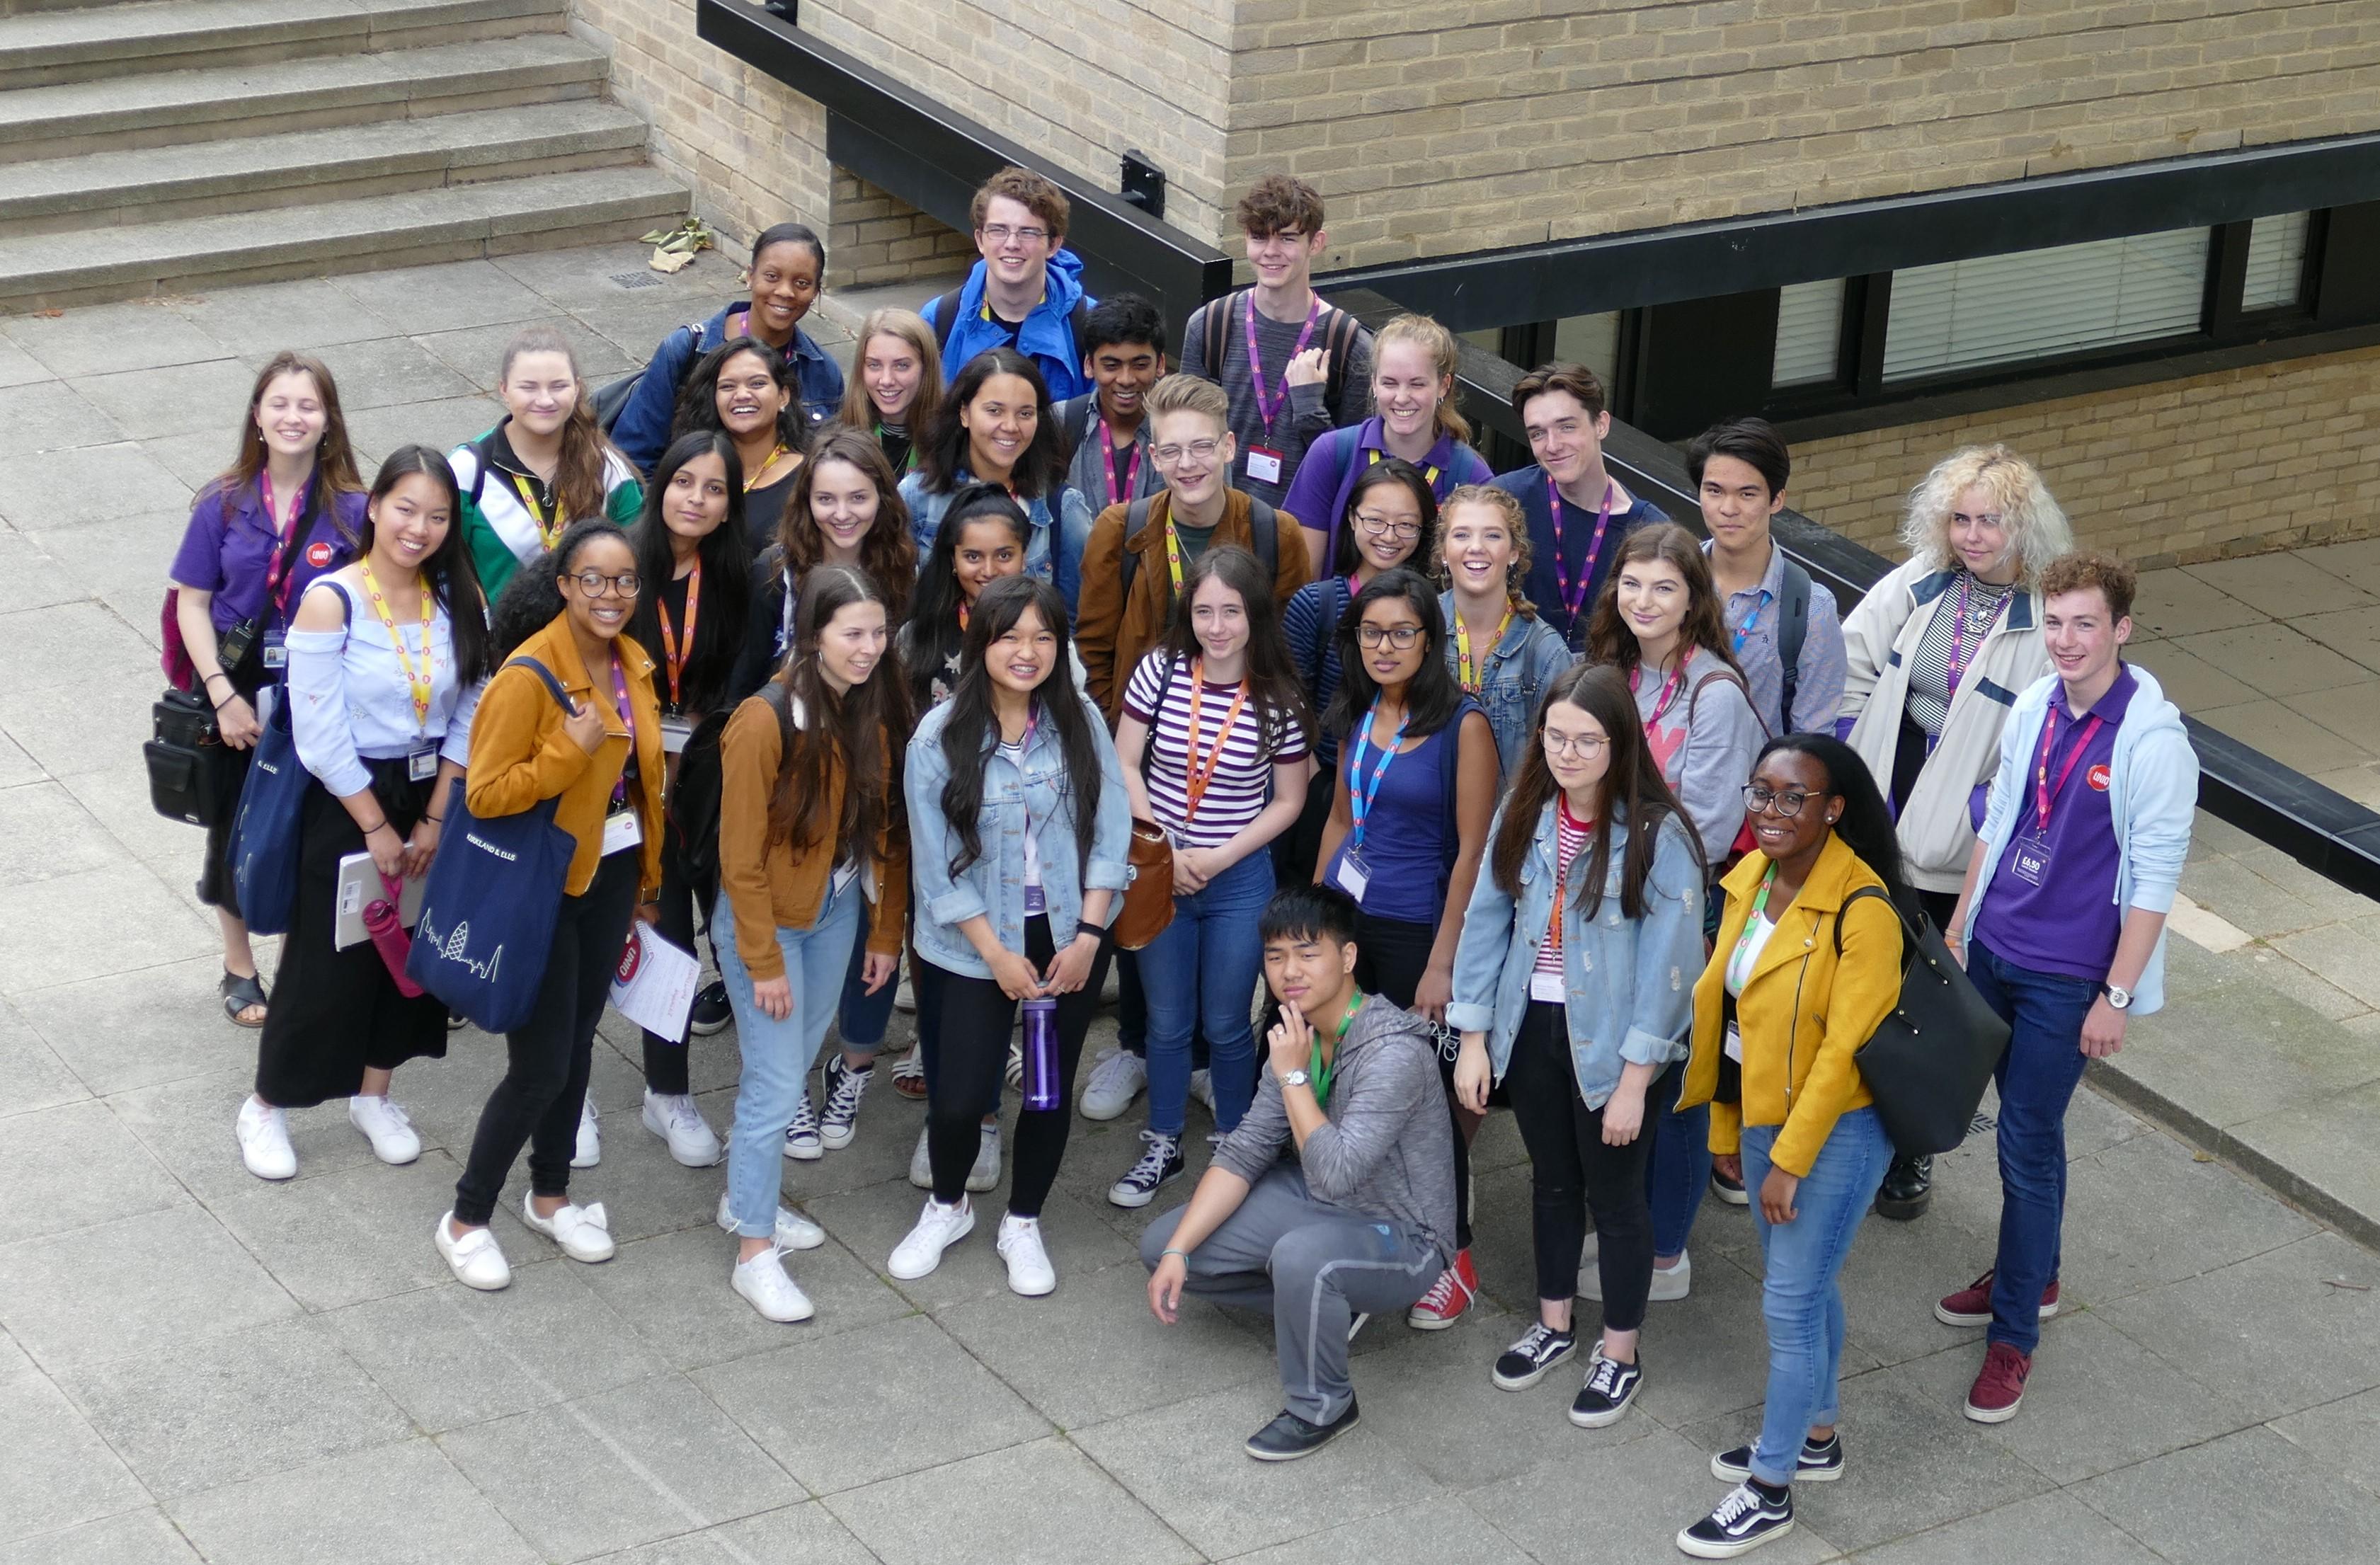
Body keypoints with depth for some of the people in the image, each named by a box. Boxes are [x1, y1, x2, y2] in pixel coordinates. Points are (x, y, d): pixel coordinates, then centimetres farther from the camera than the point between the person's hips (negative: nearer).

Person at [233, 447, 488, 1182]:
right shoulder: (330, 602, -17)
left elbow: (468, 717, 0)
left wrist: (434, 820, -5)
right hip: (346, 805, -5)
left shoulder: (459, 600, -3)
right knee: (326, 962, 3)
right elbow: (321, 738, -17)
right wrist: (377, 828, -13)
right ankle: (267, 1106, 21)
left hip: (434, 799, 5)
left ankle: (373, 1094, 34)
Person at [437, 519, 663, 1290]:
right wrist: (572, 750, -30)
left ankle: (550, 1195, 35)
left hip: (611, 873, 7)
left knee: (577, 1042, 18)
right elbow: (485, 794, -22)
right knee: (541, 1065, -4)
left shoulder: (633, 666, 3)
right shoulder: (530, 674, -21)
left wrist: (648, 878, 19)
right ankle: (466, 1217, 13)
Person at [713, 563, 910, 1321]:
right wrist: (763, 962, -16)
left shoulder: (878, 713, -5)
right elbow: (741, 854, -18)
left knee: (795, 1068, 17)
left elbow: (888, 829, 5)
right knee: (776, 1083, -3)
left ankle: (746, 1198, 37)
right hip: (767, 917, -6)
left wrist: (886, 933, 6)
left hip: (838, 912, 6)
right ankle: (755, 1252, 8)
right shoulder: (765, 721, -23)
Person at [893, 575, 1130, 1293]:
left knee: (1052, 1088, 10)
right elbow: (937, 865, -9)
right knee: (960, 1098, -3)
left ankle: (1023, 1225, 31)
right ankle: (946, 1207, 28)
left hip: (1071, 937, 2)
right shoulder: (940, 737, -13)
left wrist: (1087, 937, -10)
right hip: (978, 945, -2)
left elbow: (1110, 835, -3)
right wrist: (997, 955, -10)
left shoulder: (1081, 722, -6)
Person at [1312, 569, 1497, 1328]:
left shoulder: (1463, 724, -12)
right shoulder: (1358, 717, 7)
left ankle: (1454, 1260, 15)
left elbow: (1473, 849, -12)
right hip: (1346, 920, 6)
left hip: (1415, 931, -5)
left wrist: (1442, 963, -14)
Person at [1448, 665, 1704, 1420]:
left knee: (1614, 1195, 9)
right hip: (1531, 1026, 5)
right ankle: (1553, 1324, 40)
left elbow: (1666, 962, -18)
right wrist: (1473, 1038, 0)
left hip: (1608, 1041, -5)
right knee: (1552, 1181, 21)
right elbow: (1487, 922, 1)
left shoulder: (1657, 835, -19)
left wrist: (1634, 1080, -17)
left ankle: (1620, 1356, 26)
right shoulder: (1524, 815, -4)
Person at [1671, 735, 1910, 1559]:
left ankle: (1769, 1491, 12)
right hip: (1762, 1117, 7)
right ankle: (1816, 1437, 40)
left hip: (1838, 1129, -7)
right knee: (1804, 1285, 22)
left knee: (1790, 1302, -1)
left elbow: (1843, 1048, -22)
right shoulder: (1749, 880, 0)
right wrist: (1727, 1128, 13)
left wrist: (1789, 1160, -19)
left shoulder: (1862, 907, -24)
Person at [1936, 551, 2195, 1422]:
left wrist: (2116, 997, -14)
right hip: (1995, 951, 6)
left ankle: (2014, 1334, 9)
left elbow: (2155, 881, -15)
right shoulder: (2031, 711, -1)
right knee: (2026, 1126, 19)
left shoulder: (2153, 744, -19)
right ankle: (2031, 1275, 38)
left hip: (2068, 976, -5)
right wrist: (1958, 926, 15)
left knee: (2027, 1143, -2)